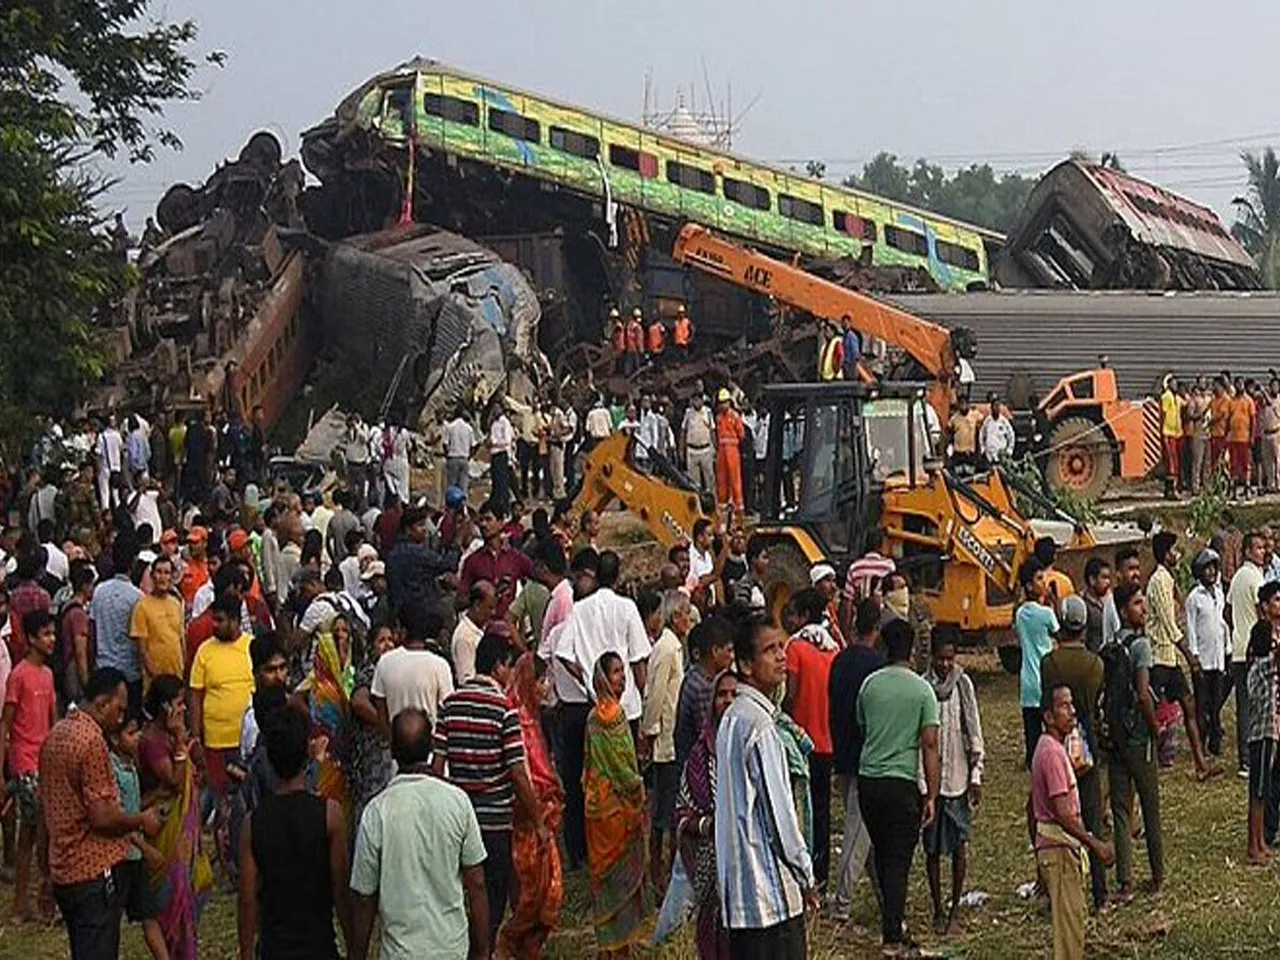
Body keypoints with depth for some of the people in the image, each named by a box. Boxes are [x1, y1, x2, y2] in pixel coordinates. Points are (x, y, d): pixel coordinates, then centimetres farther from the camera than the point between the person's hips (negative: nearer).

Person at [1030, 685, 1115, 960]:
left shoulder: (1046, 749, 13)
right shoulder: (1053, 752, -18)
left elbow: (1031, 807, 20)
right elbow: (1063, 813, -23)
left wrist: (1037, 849, 25)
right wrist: (1095, 844, -20)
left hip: (1049, 847, 10)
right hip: (1060, 848, -10)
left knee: (1070, 920, 14)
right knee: (1069, 923, -7)